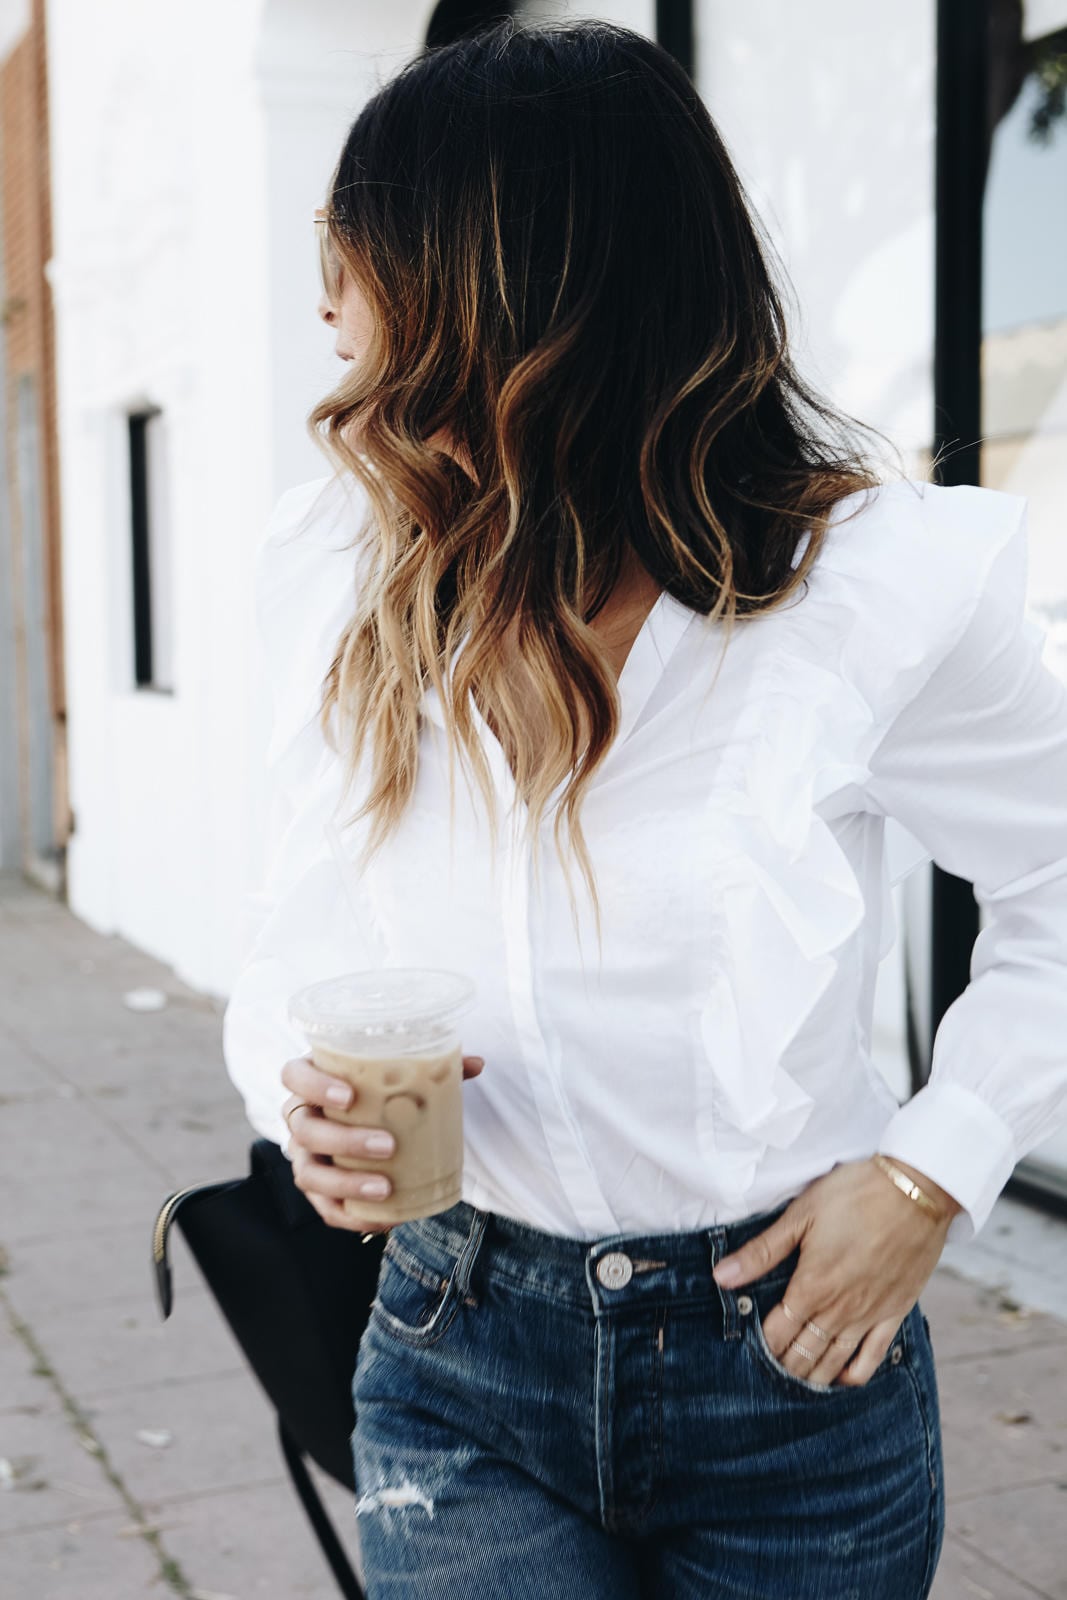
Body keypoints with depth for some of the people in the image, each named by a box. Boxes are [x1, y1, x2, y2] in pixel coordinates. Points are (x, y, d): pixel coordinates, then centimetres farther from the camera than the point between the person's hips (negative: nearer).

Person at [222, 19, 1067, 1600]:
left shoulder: (876, 581, -14)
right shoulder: (341, 577, -4)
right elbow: (290, 953, 5)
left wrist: (933, 1171, -9)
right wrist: (300, 1087, -16)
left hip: (794, 1371, -1)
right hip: (461, 1370, 2)